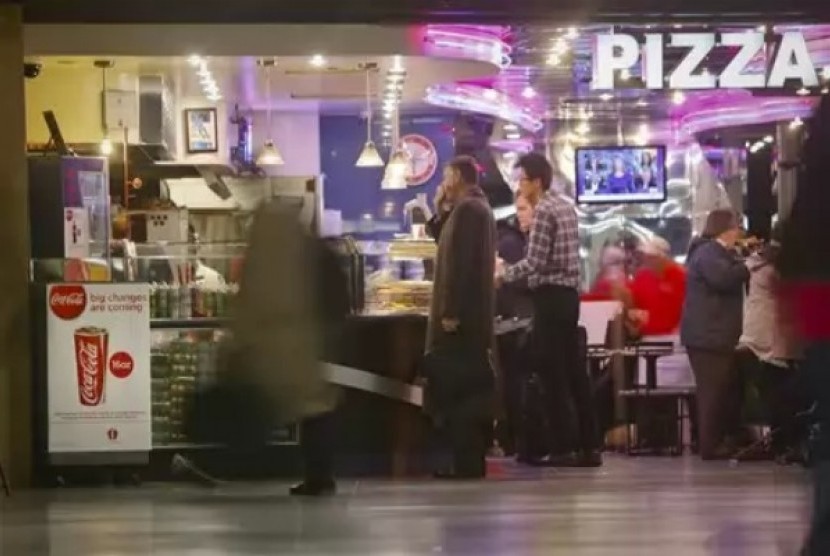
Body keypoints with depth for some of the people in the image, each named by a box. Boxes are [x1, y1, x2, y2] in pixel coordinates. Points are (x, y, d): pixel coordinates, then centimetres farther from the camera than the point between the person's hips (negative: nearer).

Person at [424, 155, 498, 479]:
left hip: (461, 312, -10)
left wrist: (450, 311, -23)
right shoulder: (479, 207, 19)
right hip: (474, 312, 10)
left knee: (456, 389, -10)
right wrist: (442, 211, 15)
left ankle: (466, 463, -12)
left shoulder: (465, 209, -14)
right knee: (469, 388, 10)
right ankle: (471, 460, 12)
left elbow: (459, 261, -21)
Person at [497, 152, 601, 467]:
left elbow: (535, 263, -19)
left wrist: (503, 273, -5)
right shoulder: (566, 206, 15)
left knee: (553, 373, -6)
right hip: (568, 294, 9)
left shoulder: (544, 211, -14)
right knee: (573, 370, 9)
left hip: (550, 296, -9)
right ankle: (589, 445, 8)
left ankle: (565, 448, -6)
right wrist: (510, 269, 20)